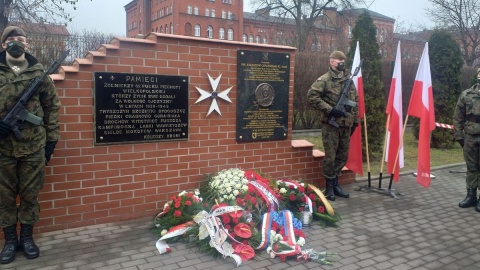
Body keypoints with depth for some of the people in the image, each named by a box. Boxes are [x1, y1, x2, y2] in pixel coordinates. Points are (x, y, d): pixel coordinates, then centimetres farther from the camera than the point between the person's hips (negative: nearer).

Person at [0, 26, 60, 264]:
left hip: (34, 145, 0)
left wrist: (51, 138, 3)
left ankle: (27, 237, 25)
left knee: (30, 194, 9)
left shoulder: (39, 73, 3)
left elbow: (52, 106, 6)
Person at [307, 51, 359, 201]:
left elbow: (355, 102, 20)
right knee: (330, 156, -1)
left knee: (343, 155, 12)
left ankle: (335, 184, 26)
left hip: (346, 124, 6)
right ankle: (330, 187, 12)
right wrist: (330, 110, -18)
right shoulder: (324, 80, -8)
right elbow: (311, 96, -16)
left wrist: (355, 121, 16)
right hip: (331, 124, -6)